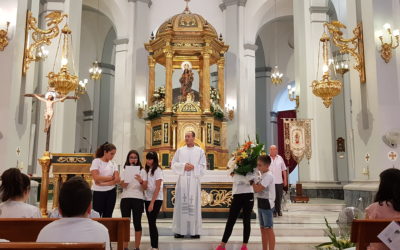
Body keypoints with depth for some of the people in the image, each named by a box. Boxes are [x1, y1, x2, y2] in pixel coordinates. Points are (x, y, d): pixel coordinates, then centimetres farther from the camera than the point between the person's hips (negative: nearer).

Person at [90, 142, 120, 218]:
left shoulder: (112, 164, 8)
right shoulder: (96, 161, -4)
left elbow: (117, 179, -2)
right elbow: (96, 178, -16)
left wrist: (103, 183, -13)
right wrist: (111, 178, -7)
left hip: (111, 192, 4)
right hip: (99, 192, -4)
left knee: (107, 216, 7)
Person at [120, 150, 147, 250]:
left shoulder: (142, 170, 4)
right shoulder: (125, 170, 11)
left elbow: (145, 187, -3)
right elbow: (122, 185, 1)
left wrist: (141, 181, -23)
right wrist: (124, 183, -22)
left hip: (138, 199, -2)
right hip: (125, 198, 2)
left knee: (137, 223, -1)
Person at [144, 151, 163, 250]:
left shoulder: (157, 170, -9)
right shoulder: (147, 170, 12)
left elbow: (158, 188, -14)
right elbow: (145, 186, 13)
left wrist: (152, 203, -18)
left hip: (156, 200, -6)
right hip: (147, 199, 6)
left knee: (152, 222, -7)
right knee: (150, 223, 7)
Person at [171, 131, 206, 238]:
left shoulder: (200, 151, 8)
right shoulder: (180, 150, 12)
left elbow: (203, 166, 3)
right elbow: (174, 164, 7)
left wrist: (193, 167, -12)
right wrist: (183, 166, -8)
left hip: (194, 181, -1)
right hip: (182, 180, 1)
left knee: (194, 204, -3)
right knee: (181, 203, -2)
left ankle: (194, 231, 2)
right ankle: (180, 230, 3)